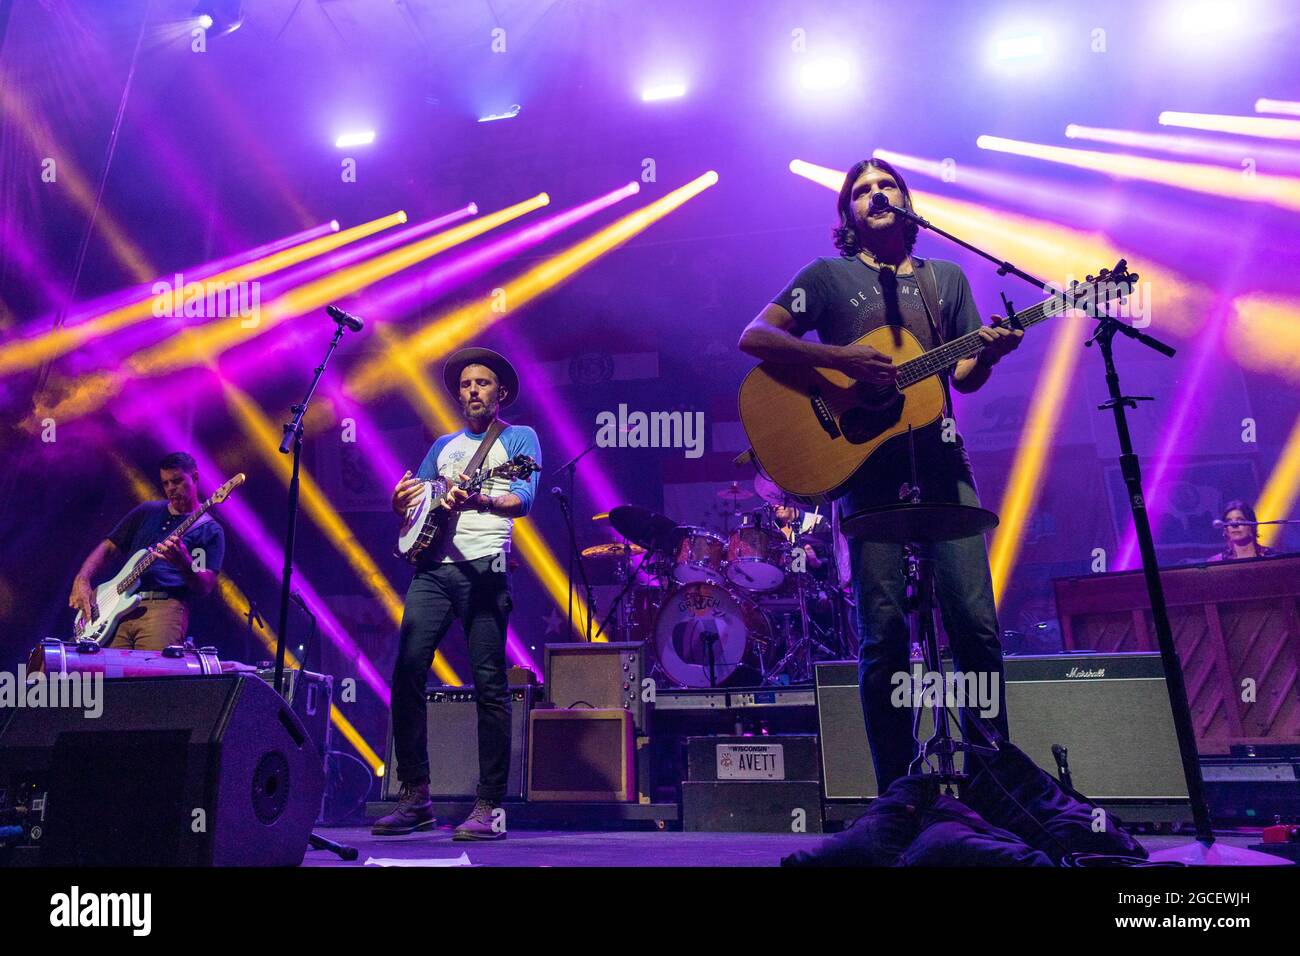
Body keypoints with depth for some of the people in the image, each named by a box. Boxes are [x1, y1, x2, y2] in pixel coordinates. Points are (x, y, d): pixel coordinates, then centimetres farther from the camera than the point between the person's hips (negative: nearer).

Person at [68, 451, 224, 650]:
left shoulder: (210, 531, 5)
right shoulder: (147, 512, 21)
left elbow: (205, 588, -4)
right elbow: (107, 548, 21)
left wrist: (184, 564, -23)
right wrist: (82, 580, 4)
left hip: (166, 606, -4)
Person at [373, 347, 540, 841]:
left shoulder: (519, 438, 8)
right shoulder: (444, 445, 25)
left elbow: (524, 499, -9)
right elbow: (410, 504, 25)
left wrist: (480, 501, -29)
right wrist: (402, 501, 0)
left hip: (484, 568, -5)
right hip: (433, 567, 5)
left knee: (490, 683, -6)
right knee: (407, 672, -2)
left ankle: (490, 806, 2)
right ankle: (415, 796, 11)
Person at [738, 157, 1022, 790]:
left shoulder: (947, 277, 21)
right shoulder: (828, 275, 11)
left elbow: (964, 377, 18)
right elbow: (753, 338, -2)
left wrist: (988, 353, -5)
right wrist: (839, 358, -13)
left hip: (941, 460, 3)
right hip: (867, 462, -3)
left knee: (976, 622, -4)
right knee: (884, 631, -6)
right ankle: (899, 789, 5)